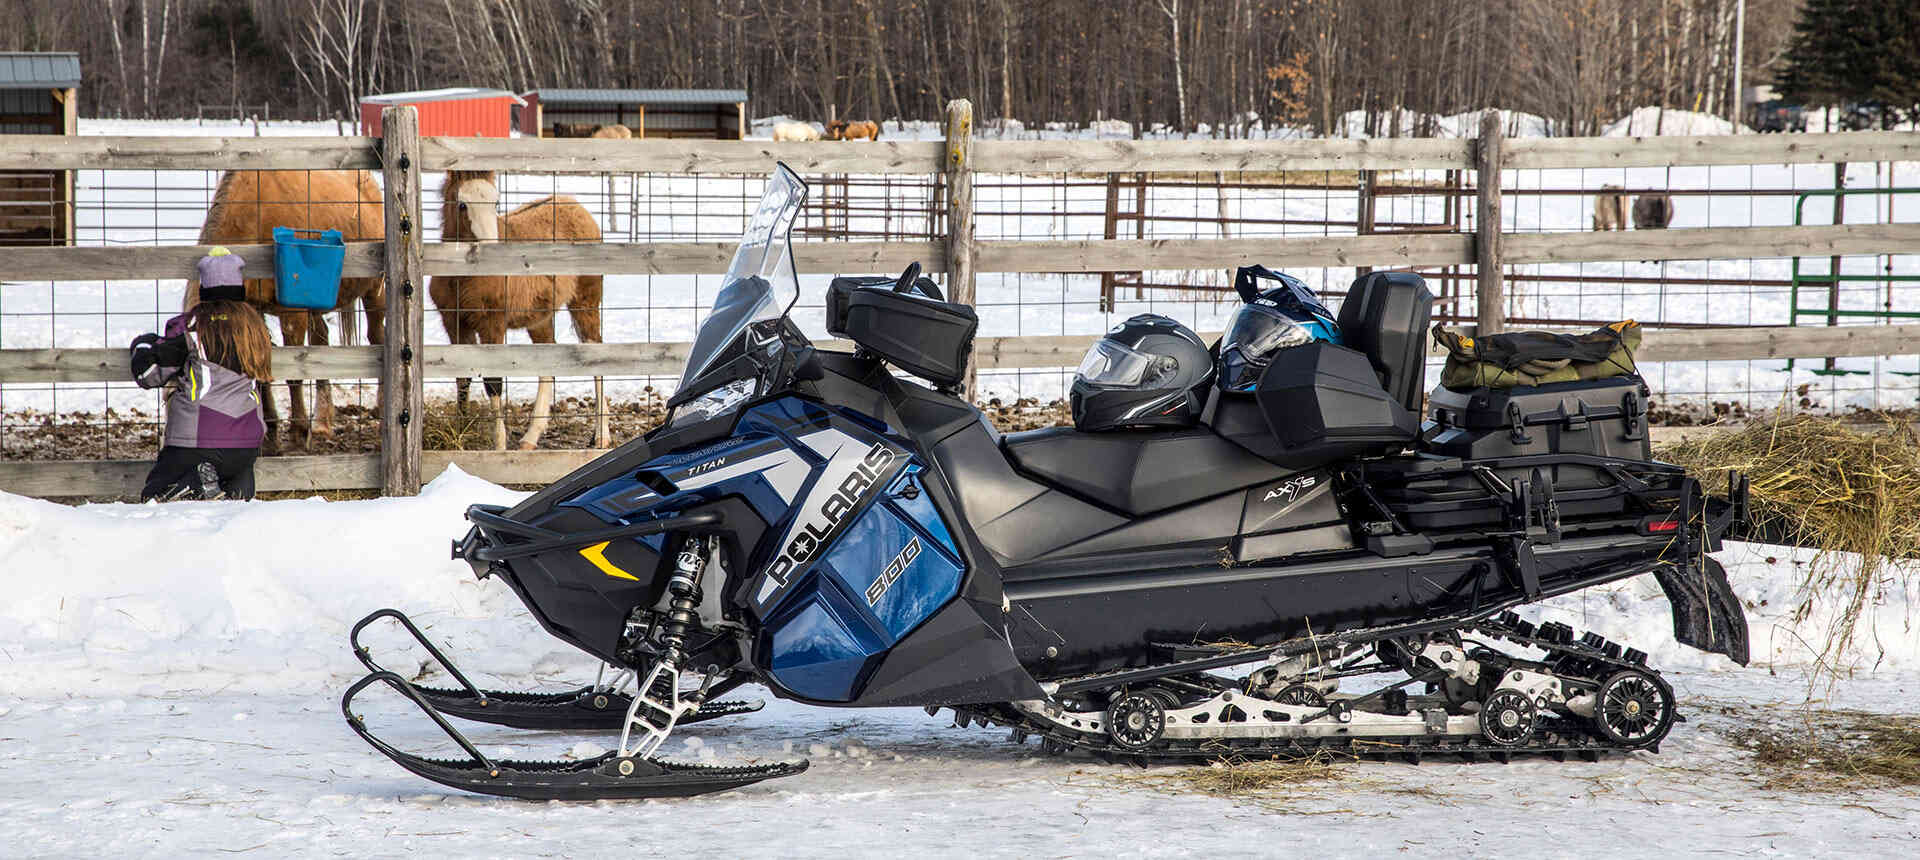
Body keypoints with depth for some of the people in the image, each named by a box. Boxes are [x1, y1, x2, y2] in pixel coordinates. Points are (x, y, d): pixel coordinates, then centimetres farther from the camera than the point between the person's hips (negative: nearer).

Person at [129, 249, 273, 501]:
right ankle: (236, 491, -3)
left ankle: (196, 484, -18)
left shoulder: (190, 324, -3)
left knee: (153, 496, 13)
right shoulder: (255, 324, 9)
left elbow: (149, 375, -1)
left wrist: (143, 346, 22)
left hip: (193, 443, -3)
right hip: (246, 446, 3)